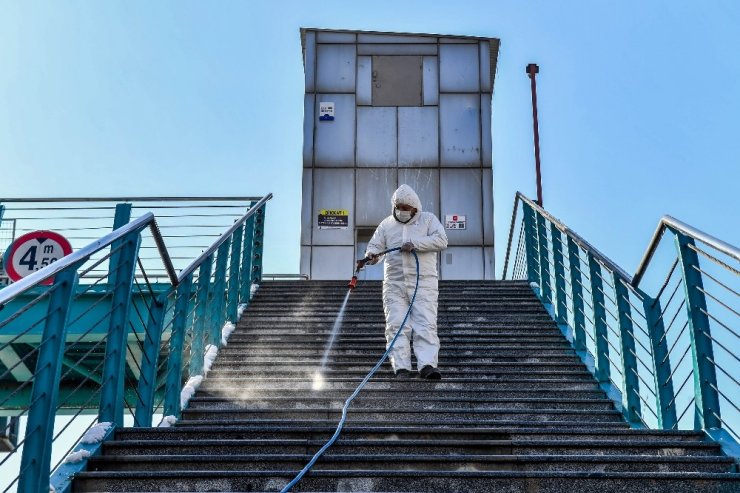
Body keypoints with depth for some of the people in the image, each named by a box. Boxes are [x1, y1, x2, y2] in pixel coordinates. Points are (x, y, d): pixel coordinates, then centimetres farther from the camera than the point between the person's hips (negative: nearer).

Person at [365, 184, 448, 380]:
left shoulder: (428, 219, 10)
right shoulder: (387, 224, 17)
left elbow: (441, 240, -4)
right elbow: (374, 244, 11)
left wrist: (415, 244, -14)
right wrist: (371, 254, -13)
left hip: (423, 284, -2)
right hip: (394, 284, 2)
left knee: (426, 325, -13)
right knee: (396, 326, -6)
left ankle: (427, 365, -19)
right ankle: (401, 368, -6)